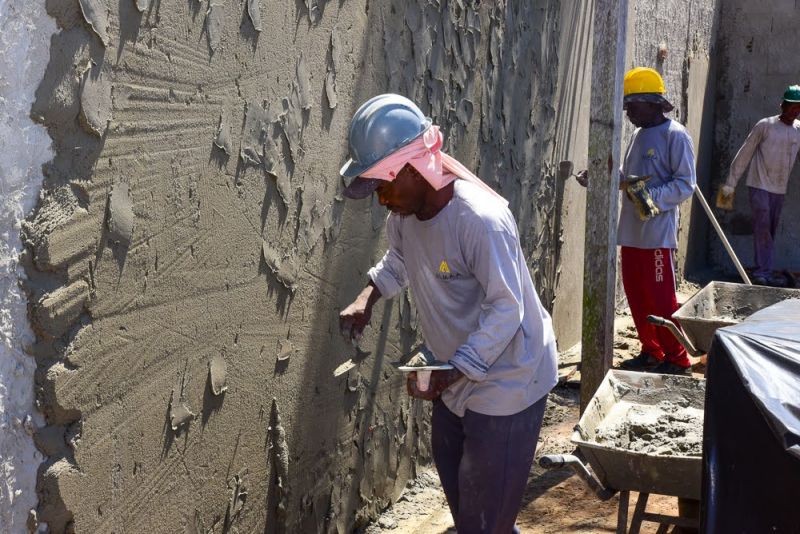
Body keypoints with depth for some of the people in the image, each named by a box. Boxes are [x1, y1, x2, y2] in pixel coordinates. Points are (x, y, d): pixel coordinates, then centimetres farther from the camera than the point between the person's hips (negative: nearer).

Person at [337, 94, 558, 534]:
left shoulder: (481, 220, -32)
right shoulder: (404, 213, -6)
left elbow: (507, 308, -29)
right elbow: (398, 261, 15)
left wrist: (454, 371, -33)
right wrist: (368, 297, -2)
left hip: (507, 377, -8)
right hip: (456, 374, 9)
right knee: (455, 483, 26)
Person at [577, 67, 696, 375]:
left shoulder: (675, 135, -9)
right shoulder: (638, 135, 15)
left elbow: (685, 184, -13)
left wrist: (652, 197, -25)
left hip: (657, 233, -8)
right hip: (631, 232, 8)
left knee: (661, 298, -3)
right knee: (636, 294, 12)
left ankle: (677, 360, 8)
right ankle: (651, 352, 25)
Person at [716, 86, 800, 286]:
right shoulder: (765, 125, -7)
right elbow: (744, 154, -4)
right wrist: (730, 183, -4)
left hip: (780, 189, 5)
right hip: (759, 185, -5)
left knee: (771, 231, 8)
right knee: (762, 228, -12)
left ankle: (765, 273, 12)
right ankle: (761, 273, -10)